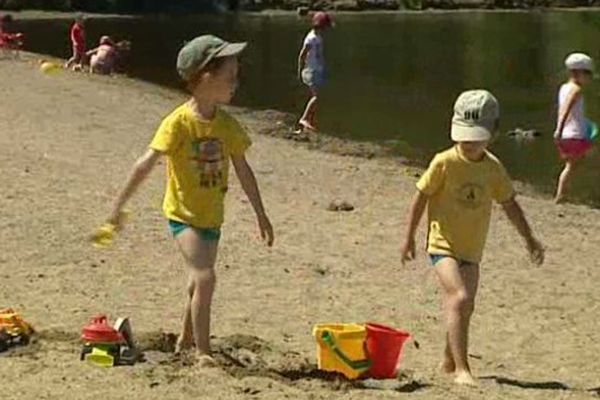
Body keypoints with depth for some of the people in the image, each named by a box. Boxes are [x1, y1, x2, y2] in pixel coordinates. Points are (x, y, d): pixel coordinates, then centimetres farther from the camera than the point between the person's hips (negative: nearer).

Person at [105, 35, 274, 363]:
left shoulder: (227, 125, -2)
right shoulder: (179, 123, -18)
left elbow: (243, 171, 8)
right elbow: (145, 165, -15)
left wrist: (260, 214, 11)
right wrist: (118, 206, -12)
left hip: (212, 215, 6)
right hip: (183, 214, -6)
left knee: (199, 280, 20)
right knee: (205, 277, -18)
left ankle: (186, 338, 41)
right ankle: (203, 352, -10)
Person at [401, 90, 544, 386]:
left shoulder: (494, 168, 1)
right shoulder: (444, 163, -12)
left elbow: (509, 204, 13)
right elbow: (421, 197, -4)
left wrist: (529, 239, 16)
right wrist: (409, 237, -2)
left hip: (472, 249, 6)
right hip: (443, 244, -6)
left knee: (464, 307, 13)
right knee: (460, 299, -21)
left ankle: (449, 362, 32)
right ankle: (462, 369, -20)